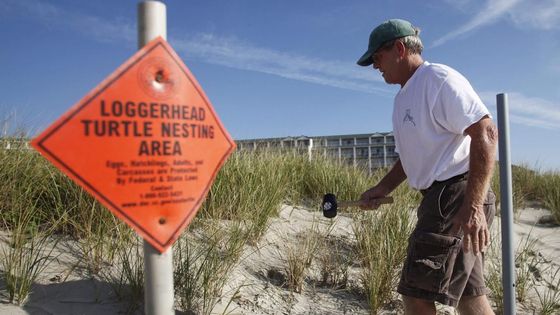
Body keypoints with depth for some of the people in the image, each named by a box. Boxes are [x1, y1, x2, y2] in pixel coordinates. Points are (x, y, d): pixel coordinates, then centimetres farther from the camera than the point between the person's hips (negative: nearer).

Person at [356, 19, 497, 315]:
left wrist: (473, 205, -26)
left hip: (458, 195, -10)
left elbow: (486, 133, -19)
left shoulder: (439, 79, -10)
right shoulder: (403, 98, 19)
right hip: (440, 198, 10)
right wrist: (381, 188, 11)